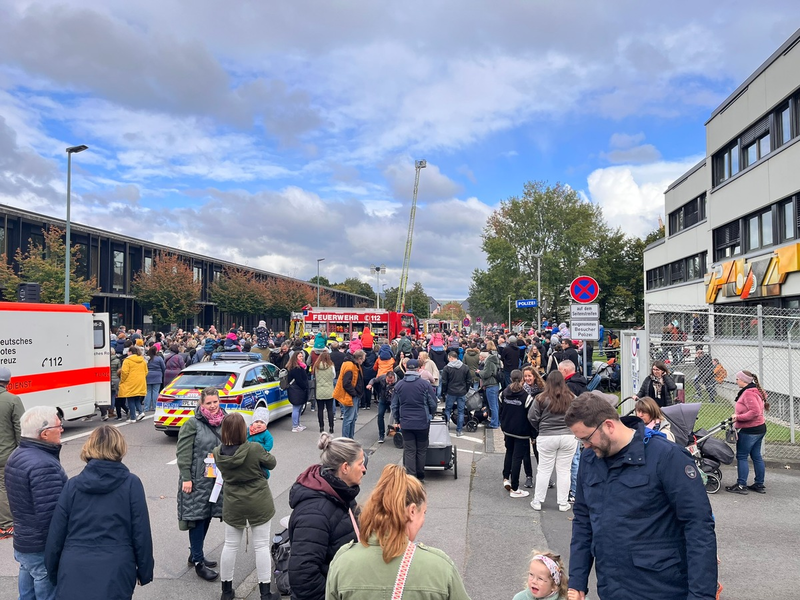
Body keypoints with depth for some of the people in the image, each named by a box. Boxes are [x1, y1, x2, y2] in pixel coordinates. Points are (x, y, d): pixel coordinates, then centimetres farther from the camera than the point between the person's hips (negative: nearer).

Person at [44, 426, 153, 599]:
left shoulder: (73, 485, 0)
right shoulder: (131, 484, -6)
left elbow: (56, 535, 4)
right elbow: (141, 533, -5)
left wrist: (53, 573, 18)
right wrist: (144, 571, 6)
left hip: (73, 575, 2)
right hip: (115, 575, -2)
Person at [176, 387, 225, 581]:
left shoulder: (224, 422, 6)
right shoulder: (192, 424, -11)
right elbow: (183, 453, -12)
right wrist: (186, 478, -16)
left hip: (216, 479, 6)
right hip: (197, 479, -6)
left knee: (207, 516, 14)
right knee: (197, 517, -1)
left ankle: (195, 554, 31)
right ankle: (198, 562, 7)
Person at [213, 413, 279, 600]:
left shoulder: (218, 452, -13)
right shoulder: (254, 448, -22)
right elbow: (271, 463, -6)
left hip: (232, 505, 3)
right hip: (259, 504, -3)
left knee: (230, 545, 17)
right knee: (262, 546, 7)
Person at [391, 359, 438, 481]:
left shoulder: (398, 385, 0)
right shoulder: (425, 384, -8)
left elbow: (394, 405, 7)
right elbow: (433, 404, -3)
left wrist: (397, 420, 19)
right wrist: (430, 416, 15)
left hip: (406, 423, 1)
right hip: (422, 422, -1)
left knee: (409, 451, 5)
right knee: (421, 450, 11)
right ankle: (420, 476, 20)